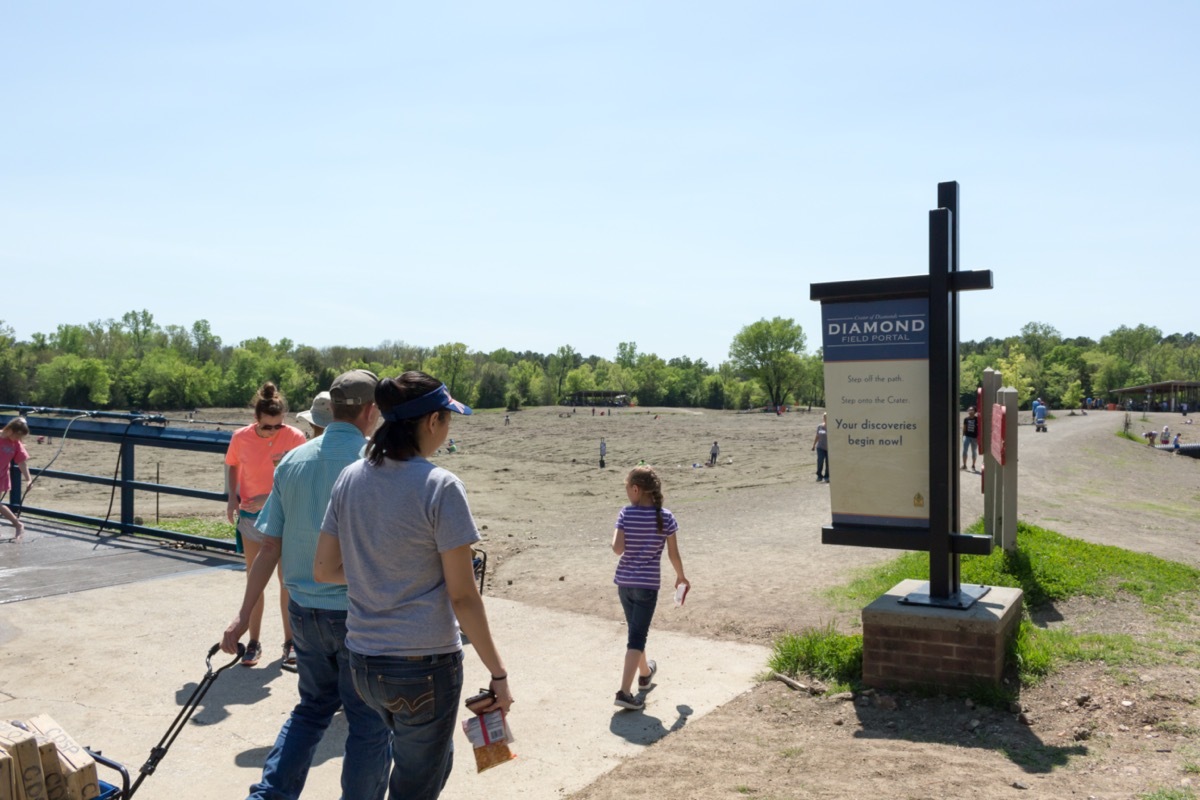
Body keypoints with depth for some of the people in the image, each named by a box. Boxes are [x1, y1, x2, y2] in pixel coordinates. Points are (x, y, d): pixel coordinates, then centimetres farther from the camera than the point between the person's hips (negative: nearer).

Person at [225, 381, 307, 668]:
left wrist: (269, 497, -21)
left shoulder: (294, 437, -15)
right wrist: (232, 497, -4)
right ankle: (254, 642, 20)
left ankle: (290, 641, 17)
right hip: (250, 516, 2)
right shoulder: (241, 437, -9)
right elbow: (232, 466, 9)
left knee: (287, 580, 6)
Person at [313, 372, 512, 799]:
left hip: (363, 662, 6)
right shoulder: (440, 487, -17)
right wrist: (498, 672, -7)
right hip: (424, 665, -6)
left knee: (434, 760, 29)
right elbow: (462, 596, -16)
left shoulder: (350, 478, 1)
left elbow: (324, 569, 6)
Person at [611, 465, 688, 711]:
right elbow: (673, 553, -2)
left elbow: (617, 548, -18)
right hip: (648, 584, -2)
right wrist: (681, 575, 15)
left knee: (636, 631, 22)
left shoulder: (626, 514, -9)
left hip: (624, 582, 2)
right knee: (638, 636, 0)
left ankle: (645, 673, 43)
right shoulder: (666, 518, -7)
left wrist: (628, 549, 5)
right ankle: (624, 692, -9)